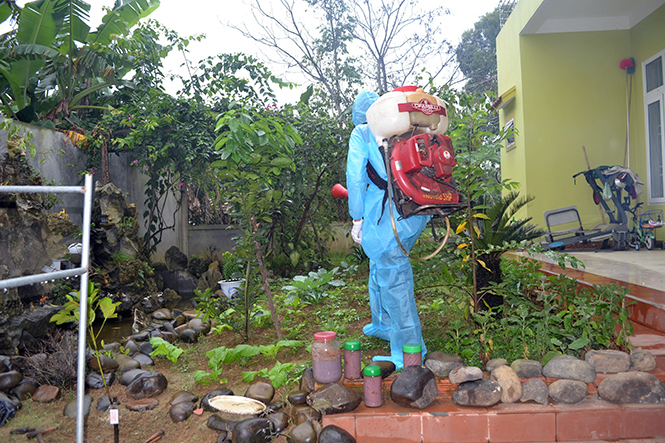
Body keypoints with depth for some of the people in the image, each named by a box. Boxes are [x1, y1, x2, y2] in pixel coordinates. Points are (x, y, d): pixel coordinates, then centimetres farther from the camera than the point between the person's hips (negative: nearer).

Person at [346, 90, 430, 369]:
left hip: (388, 212, -7)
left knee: (392, 275, -1)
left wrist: (357, 217, -3)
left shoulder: (362, 133, 3)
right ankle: (383, 325, 37)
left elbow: (356, 175, -5)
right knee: (382, 265, 23)